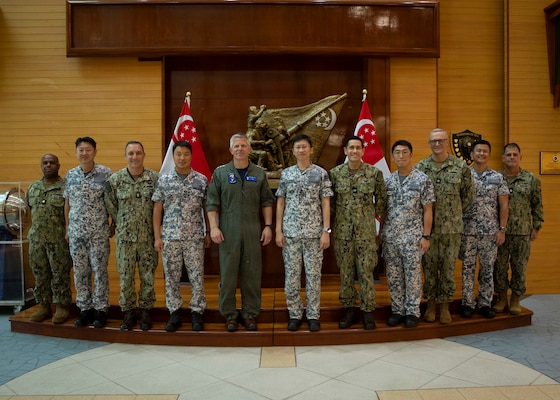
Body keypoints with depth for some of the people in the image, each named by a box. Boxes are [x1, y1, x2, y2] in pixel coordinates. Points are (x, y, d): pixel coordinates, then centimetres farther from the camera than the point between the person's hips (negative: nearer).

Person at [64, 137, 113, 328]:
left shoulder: (105, 173, -6)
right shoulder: (71, 175, 7)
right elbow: (67, 203, 13)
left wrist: (114, 225, -2)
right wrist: (67, 228, 12)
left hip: (98, 232, -4)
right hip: (76, 232, 4)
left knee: (100, 271, 3)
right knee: (80, 272, 9)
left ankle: (101, 310, 13)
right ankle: (85, 309, 21)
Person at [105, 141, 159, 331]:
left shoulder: (155, 178, -5)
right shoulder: (115, 179, -2)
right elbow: (110, 206, 7)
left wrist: (155, 226, 3)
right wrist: (122, 224, 8)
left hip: (148, 237, 0)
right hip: (125, 238, 1)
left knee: (148, 276, 8)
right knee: (125, 277, 7)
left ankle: (145, 311, 23)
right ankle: (129, 312, 22)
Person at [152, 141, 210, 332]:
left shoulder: (202, 180, 2)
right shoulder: (163, 180, 3)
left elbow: (208, 208, 7)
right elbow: (157, 209, 4)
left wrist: (208, 233, 4)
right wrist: (157, 236, -1)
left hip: (195, 237, -1)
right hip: (170, 237, 1)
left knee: (197, 277, 3)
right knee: (171, 277, 7)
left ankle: (197, 313, 16)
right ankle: (174, 313, 19)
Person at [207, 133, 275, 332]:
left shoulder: (259, 174, 8)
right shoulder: (221, 172, 4)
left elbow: (266, 202, 9)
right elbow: (212, 203, 1)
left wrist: (268, 226, 2)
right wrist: (213, 227, -7)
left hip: (252, 230, 2)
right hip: (228, 230, -1)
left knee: (252, 273, 6)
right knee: (228, 273, 4)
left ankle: (250, 314, 18)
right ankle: (229, 314, 16)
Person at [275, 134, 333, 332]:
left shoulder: (321, 174, 1)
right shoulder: (286, 174, 6)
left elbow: (326, 204, -1)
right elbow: (280, 203, 7)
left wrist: (326, 231, -7)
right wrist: (278, 230, 1)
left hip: (314, 233, -2)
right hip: (290, 232, 2)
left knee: (313, 274, 4)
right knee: (291, 275, 5)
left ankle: (313, 315, 15)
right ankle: (295, 315, 18)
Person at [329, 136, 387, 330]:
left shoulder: (374, 172, -1)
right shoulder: (335, 173, 1)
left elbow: (382, 198, 8)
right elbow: (329, 199, 7)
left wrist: (374, 214, 5)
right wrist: (335, 217, 3)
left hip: (366, 230, -1)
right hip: (342, 230, 1)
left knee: (366, 271, 3)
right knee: (345, 272, 8)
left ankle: (367, 311, 15)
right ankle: (348, 309, 21)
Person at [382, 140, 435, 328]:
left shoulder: (422, 180, -4)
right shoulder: (388, 181, 8)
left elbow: (427, 210, -4)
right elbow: (384, 210, 11)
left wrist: (426, 236, -9)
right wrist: (381, 232, 8)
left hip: (412, 236, -4)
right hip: (390, 236, 4)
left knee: (413, 275, 3)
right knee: (393, 276, 8)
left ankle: (412, 312, 15)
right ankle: (397, 311, 20)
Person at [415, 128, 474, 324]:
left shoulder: (461, 166, 0)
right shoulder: (420, 167, 1)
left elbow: (468, 194, 7)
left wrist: (456, 214, 6)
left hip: (452, 227, 0)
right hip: (427, 226, 0)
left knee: (448, 267, 7)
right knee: (429, 267, 8)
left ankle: (445, 307, 20)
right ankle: (431, 305, 23)